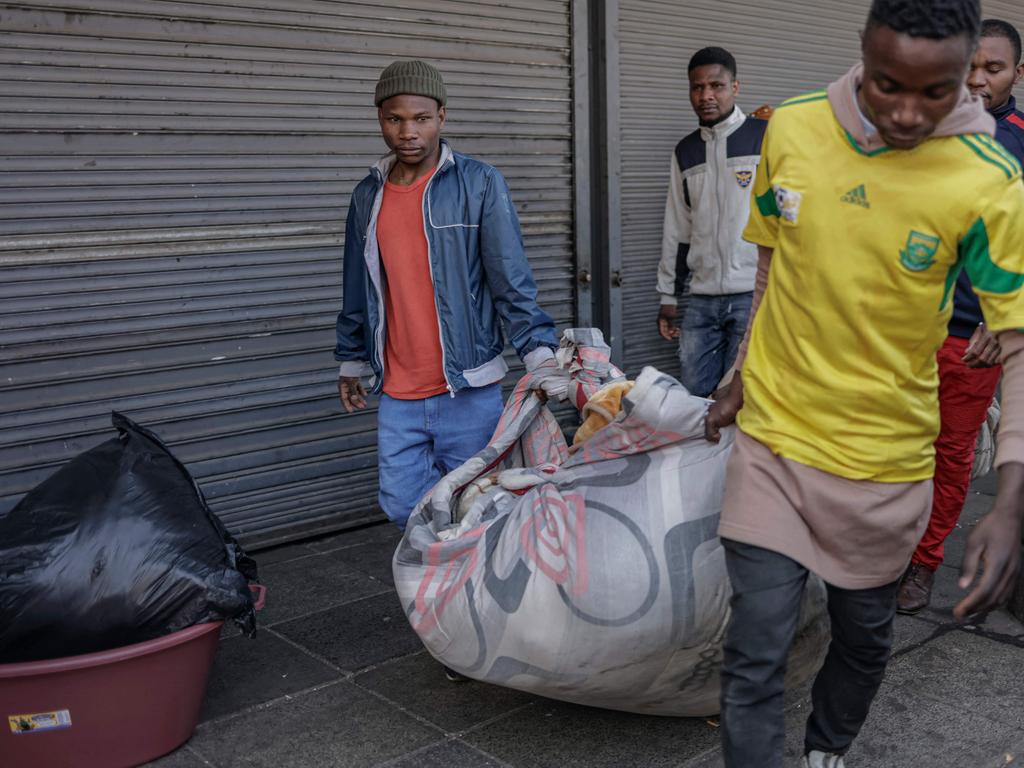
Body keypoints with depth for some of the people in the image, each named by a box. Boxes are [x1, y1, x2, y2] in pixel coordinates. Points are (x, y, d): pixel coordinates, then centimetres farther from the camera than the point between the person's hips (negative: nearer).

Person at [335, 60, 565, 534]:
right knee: (403, 506, 7)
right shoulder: (367, 196, 8)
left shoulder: (480, 184, -5)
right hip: (397, 394, 4)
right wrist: (351, 362, 23)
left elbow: (512, 284, -9)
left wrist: (541, 356, -17)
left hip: (468, 388, -4)